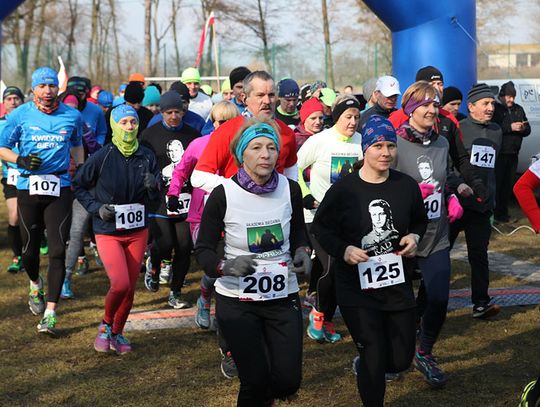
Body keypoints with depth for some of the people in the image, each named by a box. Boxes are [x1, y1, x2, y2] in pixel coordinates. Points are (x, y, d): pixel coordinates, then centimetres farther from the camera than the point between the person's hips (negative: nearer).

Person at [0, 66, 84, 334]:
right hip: (28, 187, 0)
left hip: (60, 188, 0)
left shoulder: (72, 116, 5)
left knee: (58, 251, -9)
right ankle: (36, 287, 43)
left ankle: (50, 314, -9)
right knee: (30, 249, 9)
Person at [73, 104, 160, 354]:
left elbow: (155, 197, 4)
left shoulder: (147, 157, -3)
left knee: (130, 287, 9)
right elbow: (79, 186, 2)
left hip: (137, 231, 4)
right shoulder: (101, 157, -11)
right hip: (108, 232, -4)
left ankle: (117, 333, 30)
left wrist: (153, 187, -19)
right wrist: (96, 208, -11)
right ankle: (106, 325, 10)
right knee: (120, 284, -18)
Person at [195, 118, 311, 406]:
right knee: (255, 383, -3)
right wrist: (225, 266, -27)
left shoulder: (290, 190, -5)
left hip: (283, 297, 3)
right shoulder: (223, 194, -14)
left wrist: (302, 251, -7)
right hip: (237, 301, -3)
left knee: (288, 382, 1)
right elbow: (203, 250, -7)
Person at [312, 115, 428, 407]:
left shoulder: (407, 186, -2)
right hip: (357, 287, -3)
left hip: (398, 285, 4)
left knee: (401, 359, 10)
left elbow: (420, 221, 16)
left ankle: (363, 366, 42)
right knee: (374, 360, -2)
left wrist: (415, 236, -6)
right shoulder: (343, 189, -11)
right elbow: (321, 227, -1)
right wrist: (344, 251, -17)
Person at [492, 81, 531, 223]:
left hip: (513, 154, 6)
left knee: (508, 184, 8)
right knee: (497, 183, -8)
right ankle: (495, 213, -3)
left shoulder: (518, 109, 14)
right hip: (498, 153, -6)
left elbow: (528, 130, 17)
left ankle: (503, 211, 16)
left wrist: (523, 128, -6)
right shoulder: (495, 109, -5)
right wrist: (510, 127, -20)